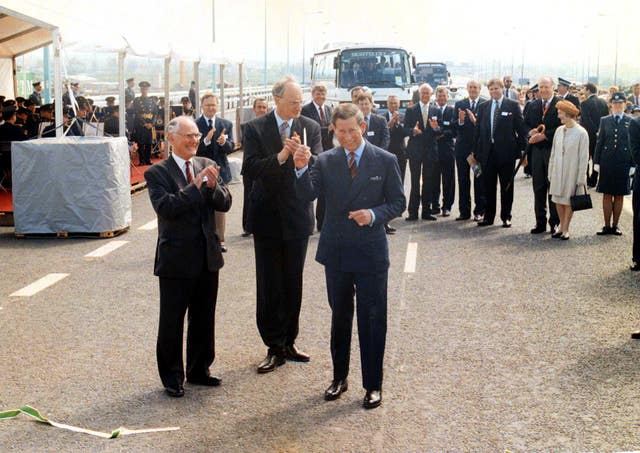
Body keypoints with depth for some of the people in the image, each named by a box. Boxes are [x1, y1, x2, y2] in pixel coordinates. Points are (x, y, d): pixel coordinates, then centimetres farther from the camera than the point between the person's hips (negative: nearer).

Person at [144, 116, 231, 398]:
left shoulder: (206, 166, 7)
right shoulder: (157, 173, -8)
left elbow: (225, 204, 1)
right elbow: (165, 207, -23)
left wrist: (213, 186, -18)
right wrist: (195, 186, -27)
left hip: (208, 257, 5)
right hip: (176, 259, -5)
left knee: (204, 318, 16)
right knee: (172, 322, 4)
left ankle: (199, 370, 31)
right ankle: (172, 377, 18)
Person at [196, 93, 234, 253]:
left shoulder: (226, 124, 2)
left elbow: (231, 148, -5)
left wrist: (224, 142, -27)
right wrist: (205, 141, -30)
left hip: (220, 170, 2)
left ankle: (220, 239, 18)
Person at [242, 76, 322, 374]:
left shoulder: (310, 128, 1)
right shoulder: (255, 128, -5)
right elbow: (250, 168, -14)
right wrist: (280, 157, -26)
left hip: (297, 215, 2)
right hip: (267, 215, -2)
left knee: (293, 283, 11)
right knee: (269, 286, 2)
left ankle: (289, 342, 24)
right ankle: (275, 348, 11)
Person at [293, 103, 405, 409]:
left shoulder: (385, 161, -4)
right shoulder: (325, 162, 1)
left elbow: (398, 203, -1)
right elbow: (307, 195, -10)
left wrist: (374, 215, -19)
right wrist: (301, 170, -28)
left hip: (371, 253, -2)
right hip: (336, 252, 3)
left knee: (372, 320, 4)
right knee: (339, 317, 16)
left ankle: (373, 385, 16)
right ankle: (339, 378, 31)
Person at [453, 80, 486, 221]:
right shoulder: (459, 105, 8)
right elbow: (454, 127, 2)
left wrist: (475, 121, -25)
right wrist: (460, 121, -19)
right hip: (463, 147, 3)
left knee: (479, 180, 2)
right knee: (463, 180, 6)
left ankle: (479, 212, 9)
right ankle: (464, 211, 13)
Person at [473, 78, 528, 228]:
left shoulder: (513, 106, 0)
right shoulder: (483, 107, 10)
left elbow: (521, 128, -1)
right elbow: (477, 130, 11)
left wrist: (522, 149, -6)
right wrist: (476, 151, 6)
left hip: (506, 152, -3)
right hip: (487, 152, 3)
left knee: (506, 186, 5)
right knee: (488, 186, 8)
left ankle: (506, 217, 14)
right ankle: (488, 216, 17)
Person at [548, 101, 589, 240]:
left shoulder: (581, 133, -11)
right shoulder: (559, 130, 3)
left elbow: (584, 158, -10)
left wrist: (581, 178, -11)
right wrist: (551, 173, 8)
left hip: (572, 173, -5)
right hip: (558, 172, 5)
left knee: (569, 201, 5)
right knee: (558, 200, 8)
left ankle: (565, 229, 15)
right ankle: (562, 227, 21)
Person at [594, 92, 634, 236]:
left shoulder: (631, 122, 3)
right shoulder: (605, 121, 6)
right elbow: (599, 142, 7)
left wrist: (632, 163, -3)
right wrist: (596, 162, 1)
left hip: (623, 164, -1)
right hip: (607, 163, 1)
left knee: (619, 195, 6)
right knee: (607, 195, 3)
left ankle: (615, 225, 15)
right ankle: (607, 226, 10)